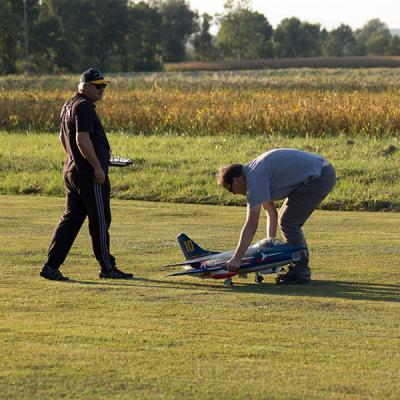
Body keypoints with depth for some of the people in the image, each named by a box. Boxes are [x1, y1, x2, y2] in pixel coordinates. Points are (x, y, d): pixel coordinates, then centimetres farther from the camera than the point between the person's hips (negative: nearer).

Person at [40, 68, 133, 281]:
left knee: (71, 219, 9)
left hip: (71, 170, 10)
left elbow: (63, 137, 25)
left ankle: (51, 266, 4)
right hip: (90, 174, -10)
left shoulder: (68, 105, 16)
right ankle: (107, 268, 9)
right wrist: (97, 167, -22)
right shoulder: (84, 106, -15)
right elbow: (82, 139, -24)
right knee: (100, 221, 0)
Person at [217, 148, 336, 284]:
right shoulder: (255, 171, 13)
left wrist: (236, 259, -20)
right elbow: (271, 213, 20)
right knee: (289, 222, 16)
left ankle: (300, 273, -2)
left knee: (288, 222, -8)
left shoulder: (255, 178, -18)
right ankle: (301, 268, 24)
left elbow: (251, 225, -21)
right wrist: (270, 241, 11)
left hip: (318, 176, -10)